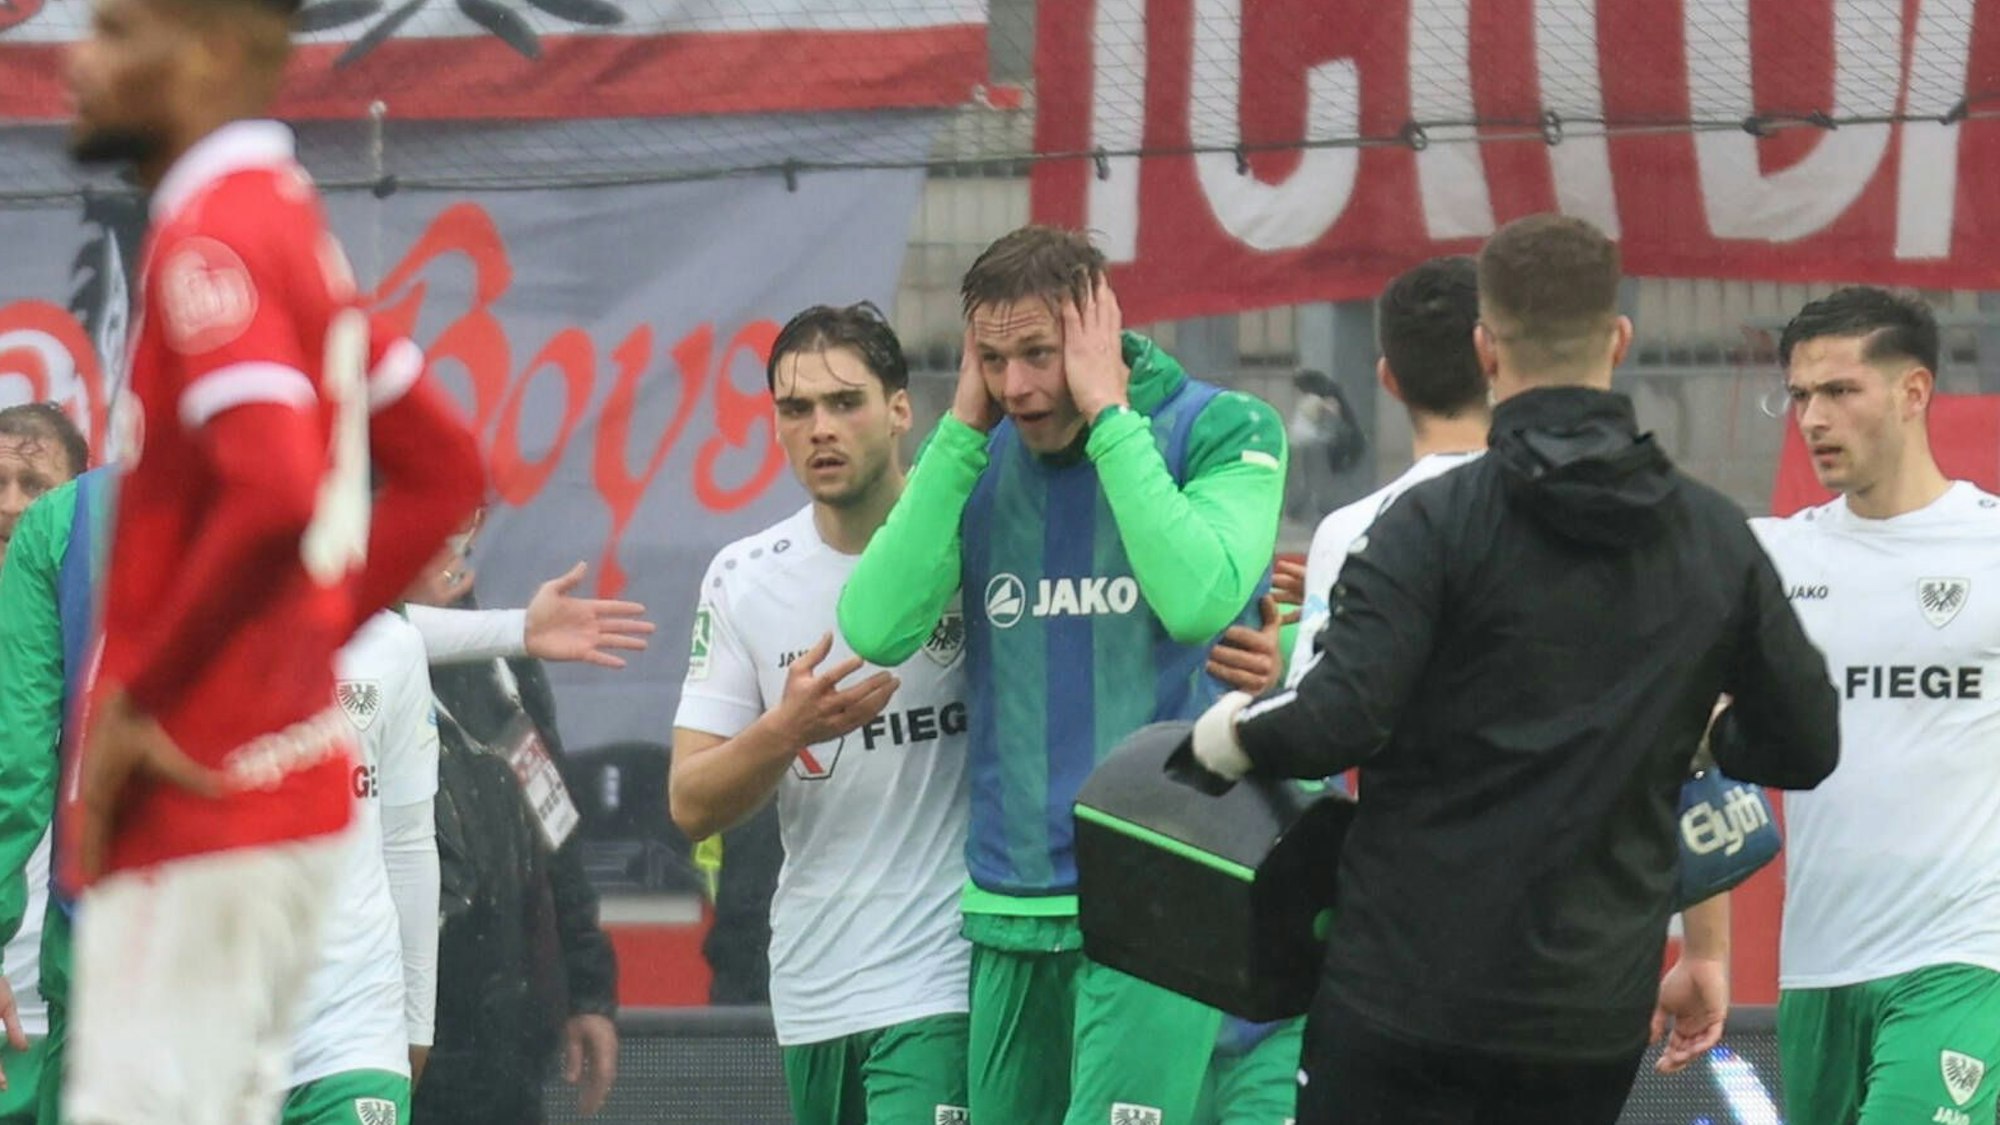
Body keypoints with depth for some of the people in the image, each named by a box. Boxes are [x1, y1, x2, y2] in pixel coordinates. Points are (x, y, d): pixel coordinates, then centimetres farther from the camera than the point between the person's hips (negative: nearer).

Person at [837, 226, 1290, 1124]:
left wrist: (1107, 416, -13)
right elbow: (877, 627, -5)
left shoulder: (1221, 431, -2)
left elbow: (1199, 598, -21)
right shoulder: (975, 459, 10)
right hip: (1011, 905, 5)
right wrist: (964, 427, -4)